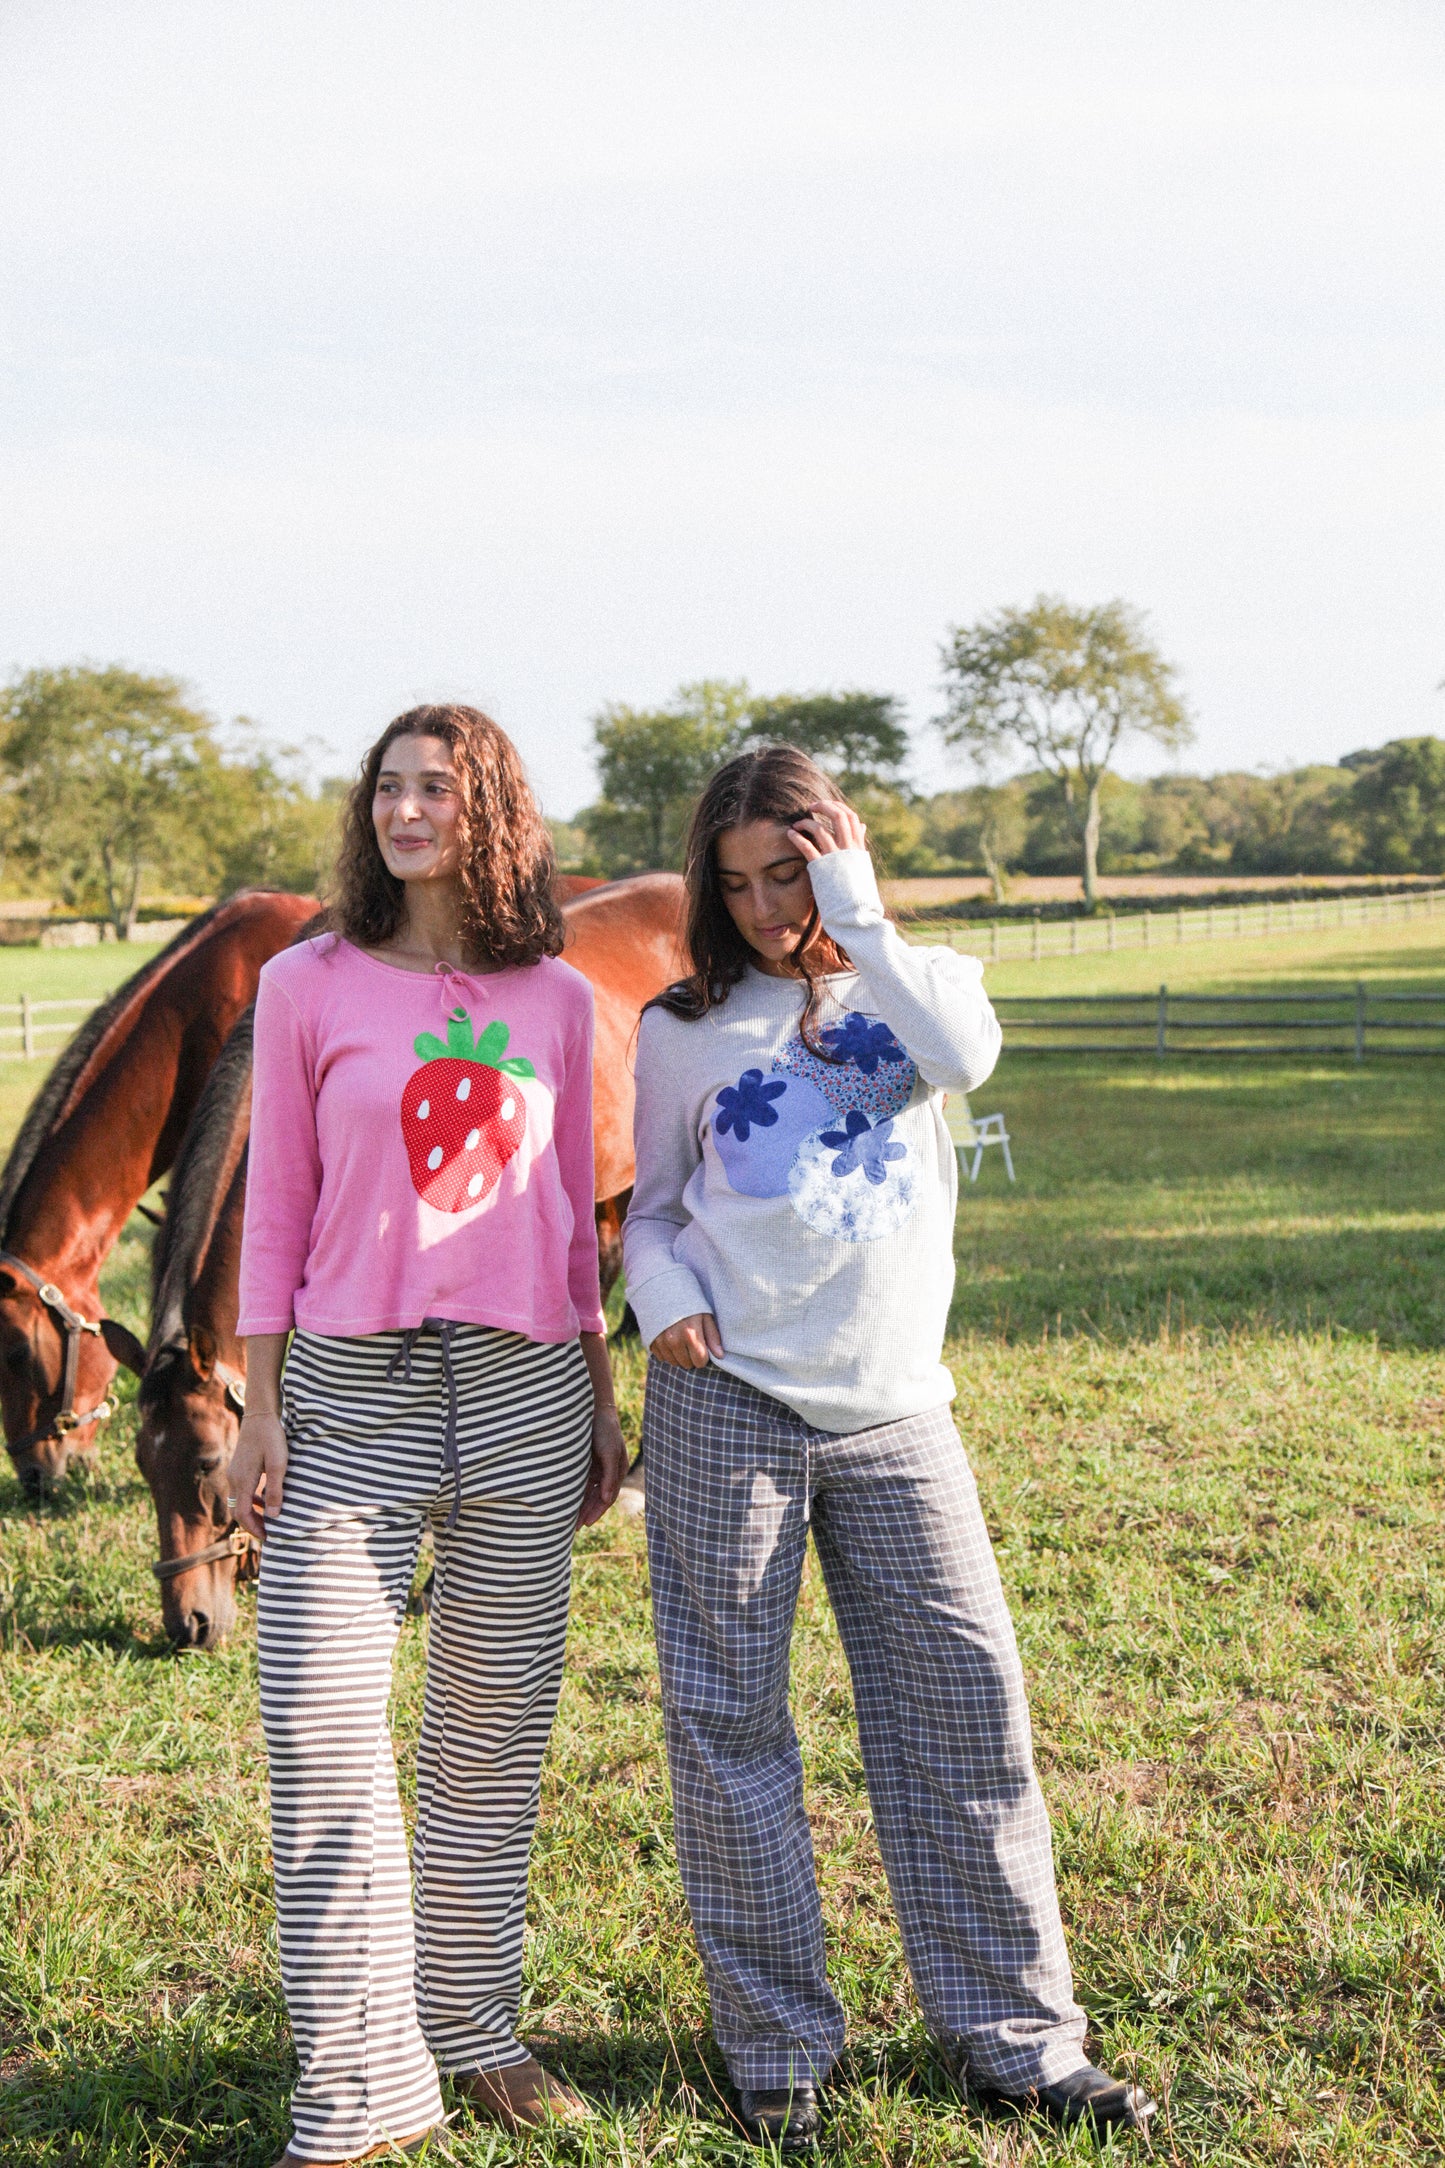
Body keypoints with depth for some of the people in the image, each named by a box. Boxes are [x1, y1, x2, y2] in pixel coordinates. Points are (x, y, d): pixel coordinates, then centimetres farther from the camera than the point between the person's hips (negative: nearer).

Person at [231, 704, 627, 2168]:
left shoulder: (558, 1000, 7)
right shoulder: (308, 988, 1)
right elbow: (276, 1211, 3)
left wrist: (599, 1396, 14)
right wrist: (261, 1408, -1)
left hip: (523, 1388, 2)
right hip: (352, 1389, -2)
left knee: (496, 1720, 9)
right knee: (320, 1724, -8)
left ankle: (477, 2031, 24)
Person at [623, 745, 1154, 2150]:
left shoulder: (917, 983, 8)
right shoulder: (683, 1029, 7)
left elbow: (965, 1058, -16)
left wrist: (859, 922, -11)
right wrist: (662, 1291, -5)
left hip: (892, 1406, 1)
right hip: (726, 1402, 0)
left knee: (965, 1699, 0)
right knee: (730, 1720, 1)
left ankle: (1012, 2034, 12)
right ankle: (777, 2045, 14)